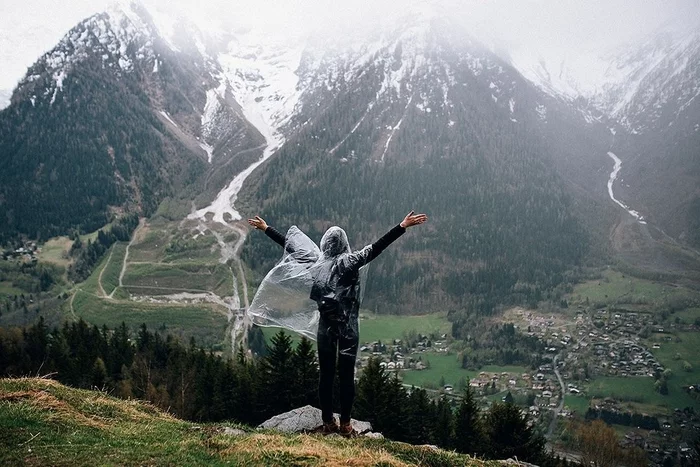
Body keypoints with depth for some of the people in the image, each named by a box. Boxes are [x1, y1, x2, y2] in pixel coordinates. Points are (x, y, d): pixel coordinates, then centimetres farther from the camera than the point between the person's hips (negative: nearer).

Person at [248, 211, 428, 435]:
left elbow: (289, 245, 7)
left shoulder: (315, 262, -1)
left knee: (326, 373, 9)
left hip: (326, 325, 3)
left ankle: (327, 422, 14)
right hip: (348, 325, -3)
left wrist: (266, 228, 18)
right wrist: (403, 226, -14)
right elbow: (378, 246, -13)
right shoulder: (351, 261, -9)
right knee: (346, 374, 3)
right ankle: (345, 424, 7)